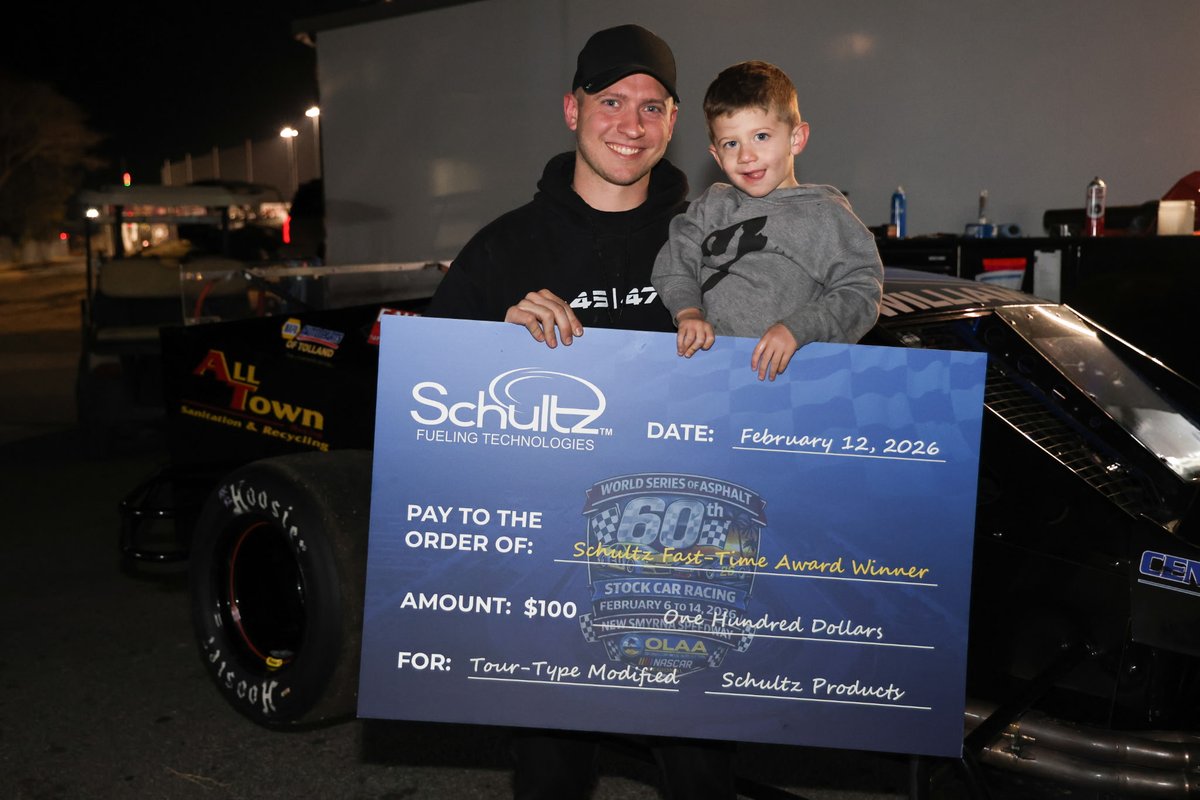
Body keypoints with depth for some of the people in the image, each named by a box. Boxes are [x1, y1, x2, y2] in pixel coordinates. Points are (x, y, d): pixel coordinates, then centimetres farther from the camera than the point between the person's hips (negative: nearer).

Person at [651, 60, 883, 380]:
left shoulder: (825, 215, 3)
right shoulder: (712, 206, 17)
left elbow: (860, 292, -3)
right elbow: (673, 263, 12)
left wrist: (797, 328, -16)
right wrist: (688, 312, -8)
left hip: (789, 367, -4)